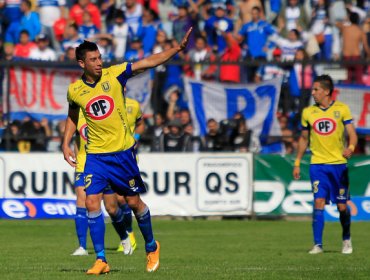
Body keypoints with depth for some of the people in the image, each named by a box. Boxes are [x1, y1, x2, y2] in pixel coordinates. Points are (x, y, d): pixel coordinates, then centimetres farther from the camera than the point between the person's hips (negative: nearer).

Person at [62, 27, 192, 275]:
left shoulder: (114, 74, -8)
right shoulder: (74, 90, -1)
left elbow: (150, 62, -12)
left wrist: (178, 48, -21)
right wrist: (66, 144, 11)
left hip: (122, 151, -1)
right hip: (96, 154, 1)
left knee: (134, 202, 6)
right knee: (92, 202, -11)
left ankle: (152, 247, 30)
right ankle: (101, 260, -3)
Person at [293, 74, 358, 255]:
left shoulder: (341, 109, -1)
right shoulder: (308, 112, 6)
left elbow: (352, 134, -5)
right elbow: (304, 139, 16)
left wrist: (350, 148, -27)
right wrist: (297, 163, 12)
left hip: (339, 164, -1)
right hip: (318, 164, 1)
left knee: (342, 206, 3)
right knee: (319, 202, -12)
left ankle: (346, 240, 25)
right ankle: (317, 245, -11)